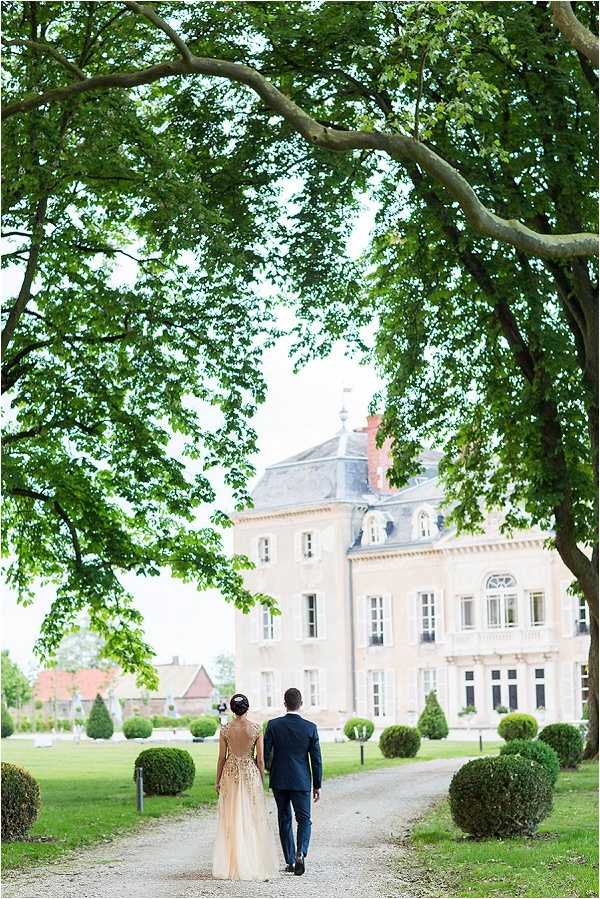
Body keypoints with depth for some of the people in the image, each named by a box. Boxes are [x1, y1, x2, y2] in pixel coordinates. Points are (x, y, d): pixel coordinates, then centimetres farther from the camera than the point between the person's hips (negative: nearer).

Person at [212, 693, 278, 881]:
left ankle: (232, 866, 7)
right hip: (251, 774, -1)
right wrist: (261, 780, 8)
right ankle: (254, 865, 7)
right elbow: (260, 759, -4)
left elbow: (221, 757, 0)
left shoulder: (225, 729, -5)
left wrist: (218, 781, 10)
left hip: (230, 774, 1)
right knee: (252, 819, 6)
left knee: (231, 819, 6)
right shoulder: (256, 729, -7)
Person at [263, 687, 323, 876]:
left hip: (279, 781, 1)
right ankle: (300, 853, -16)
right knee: (304, 820, 7)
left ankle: (290, 861, 14)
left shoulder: (273, 725, -6)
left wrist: (269, 771, 12)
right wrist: (317, 785, 5)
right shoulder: (310, 728, -7)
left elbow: (264, 754, -6)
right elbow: (316, 759, -3)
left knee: (284, 820, 12)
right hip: (301, 782, -1)